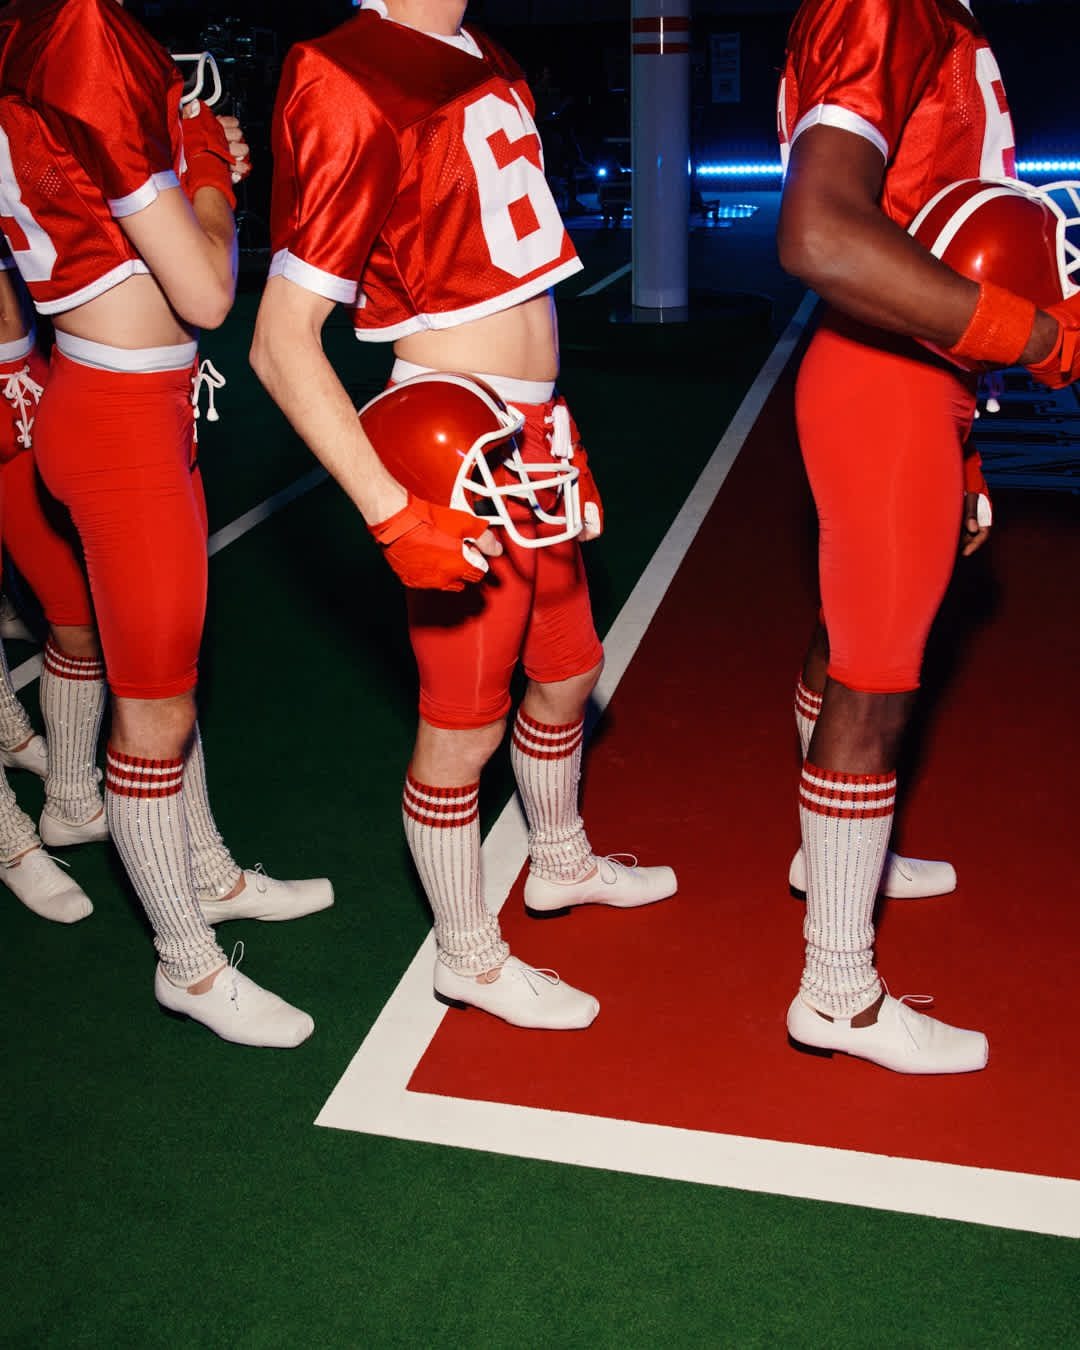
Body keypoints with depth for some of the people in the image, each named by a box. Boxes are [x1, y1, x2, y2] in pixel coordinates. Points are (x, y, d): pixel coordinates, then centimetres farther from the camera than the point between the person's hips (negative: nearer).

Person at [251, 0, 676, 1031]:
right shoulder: (350, 88, -17)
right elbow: (282, 344, -20)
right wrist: (394, 514, -27)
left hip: (533, 437, 9)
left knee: (565, 671, 23)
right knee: (463, 730, 5)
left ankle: (561, 863, 48)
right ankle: (468, 958, 26)